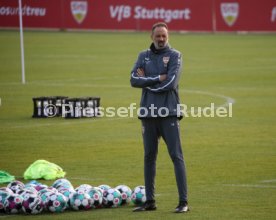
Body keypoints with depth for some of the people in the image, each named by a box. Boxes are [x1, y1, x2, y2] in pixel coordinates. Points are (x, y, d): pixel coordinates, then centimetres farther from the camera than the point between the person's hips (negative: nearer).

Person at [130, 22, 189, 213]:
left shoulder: (174, 56, 1)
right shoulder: (144, 56, 13)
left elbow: (170, 84, -12)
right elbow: (134, 80, -2)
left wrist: (146, 81, -4)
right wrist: (158, 79, -10)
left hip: (169, 113, -5)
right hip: (148, 113, 5)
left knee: (176, 156, -8)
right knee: (149, 157, 9)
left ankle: (183, 202, -9)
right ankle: (150, 201, 16)